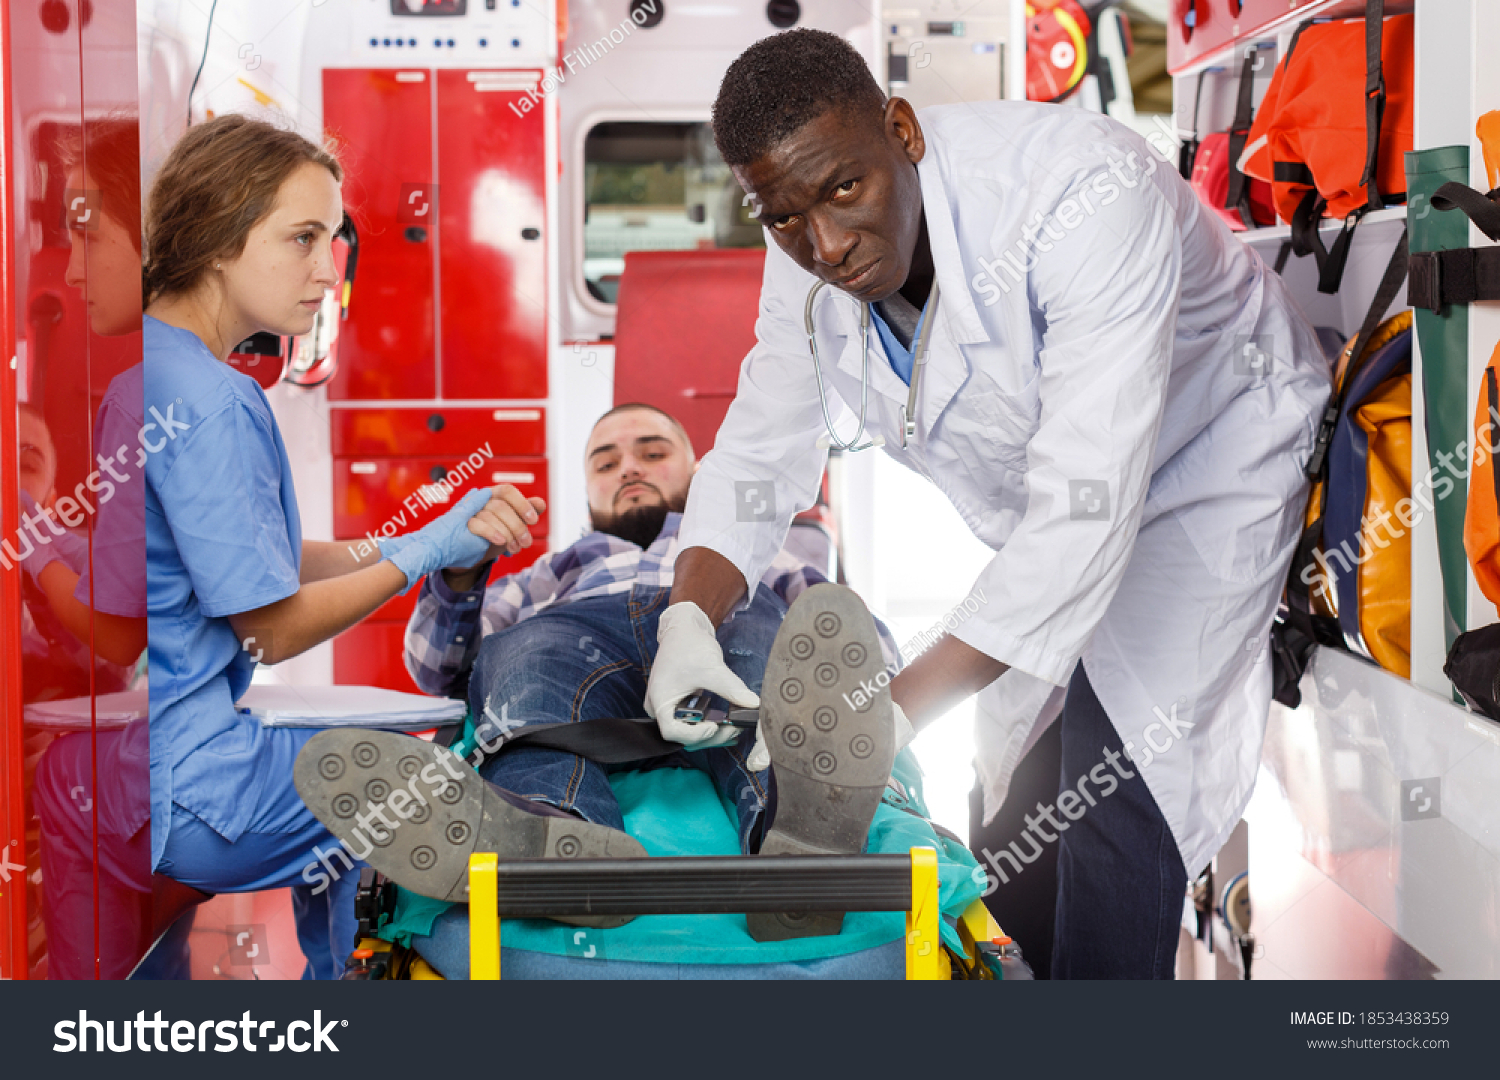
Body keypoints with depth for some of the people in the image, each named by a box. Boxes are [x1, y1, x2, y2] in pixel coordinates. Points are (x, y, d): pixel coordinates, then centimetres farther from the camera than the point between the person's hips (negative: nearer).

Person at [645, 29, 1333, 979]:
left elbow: (1084, 510, -45)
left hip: (1209, 459, -6)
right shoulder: (808, 259, -18)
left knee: (1113, 779, -16)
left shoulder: (1085, 196, -41)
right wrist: (689, 621, -29)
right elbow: (760, 455, -8)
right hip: (1032, 494, 7)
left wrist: (897, 713, -48)